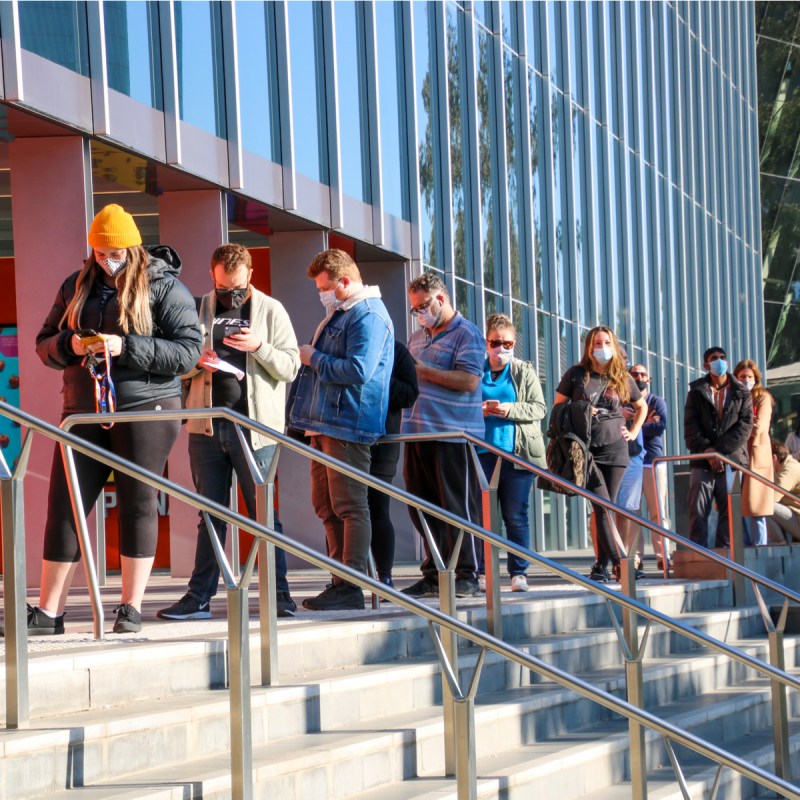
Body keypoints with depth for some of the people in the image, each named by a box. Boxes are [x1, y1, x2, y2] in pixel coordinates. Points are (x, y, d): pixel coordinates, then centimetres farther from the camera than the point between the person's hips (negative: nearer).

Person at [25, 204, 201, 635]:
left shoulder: (164, 287, -2)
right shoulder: (76, 287, 13)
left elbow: (188, 350, -9)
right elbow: (44, 345, 16)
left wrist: (125, 348, -18)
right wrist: (69, 344, -8)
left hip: (145, 409, -4)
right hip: (84, 413, 4)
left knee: (137, 504, -1)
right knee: (63, 506, 1)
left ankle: (131, 609, 7)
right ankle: (48, 613, 5)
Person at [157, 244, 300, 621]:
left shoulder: (271, 311, 3)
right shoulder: (199, 309, 10)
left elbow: (291, 368, -1)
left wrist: (259, 347, -17)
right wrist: (196, 361, -11)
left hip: (254, 427, -3)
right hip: (206, 426, 3)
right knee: (211, 515, 8)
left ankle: (279, 594, 3)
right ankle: (199, 597, 9)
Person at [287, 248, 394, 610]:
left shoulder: (369, 317, -12)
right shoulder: (338, 314, 21)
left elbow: (358, 371, -22)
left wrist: (314, 359, -11)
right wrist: (310, 358, 13)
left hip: (348, 426, -11)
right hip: (325, 425, 11)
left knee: (349, 506, -8)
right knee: (326, 506, 11)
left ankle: (351, 587, -8)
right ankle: (339, 581, 15)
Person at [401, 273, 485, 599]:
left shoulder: (466, 334, -4)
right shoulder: (417, 337, 21)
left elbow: (469, 380, -16)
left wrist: (421, 369, -16)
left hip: (453, 434, -8)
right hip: (419, 433, 8)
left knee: (458, 507, -5)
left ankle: (467, 576, -1)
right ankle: (433, 575, 15)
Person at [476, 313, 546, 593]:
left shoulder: (525, 371, 9)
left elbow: (539, 408, 3)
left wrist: (510, 410, -12)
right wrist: (480, 410, -9)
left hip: (518, 452, 0)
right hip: (482, 452, 0)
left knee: (516, 516, 1)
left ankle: (519, 572, 5)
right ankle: (482, 573, 3)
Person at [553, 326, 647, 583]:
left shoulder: (621, 378, 9)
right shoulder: (576, 374, 2)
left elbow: (642, 407, 24)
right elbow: (558, 407, 7)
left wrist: (633, 432, 13)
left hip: (615, 448, 3)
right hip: (585, 449, -3)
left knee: (608, 507, 2)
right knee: (603, 508, -13)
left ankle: (602, 566, 6)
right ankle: (617, 562, -16)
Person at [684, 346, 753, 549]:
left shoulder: (742, 394, 10)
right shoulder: (697, 392, 11)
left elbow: (744, 427, 0)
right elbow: (691, 426, 2)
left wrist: (719, 450, -11)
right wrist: (707, 451, -12)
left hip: (731, 459, 0)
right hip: (702, 462, 0)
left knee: (729, 511, -2)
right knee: (698, 511, -6)